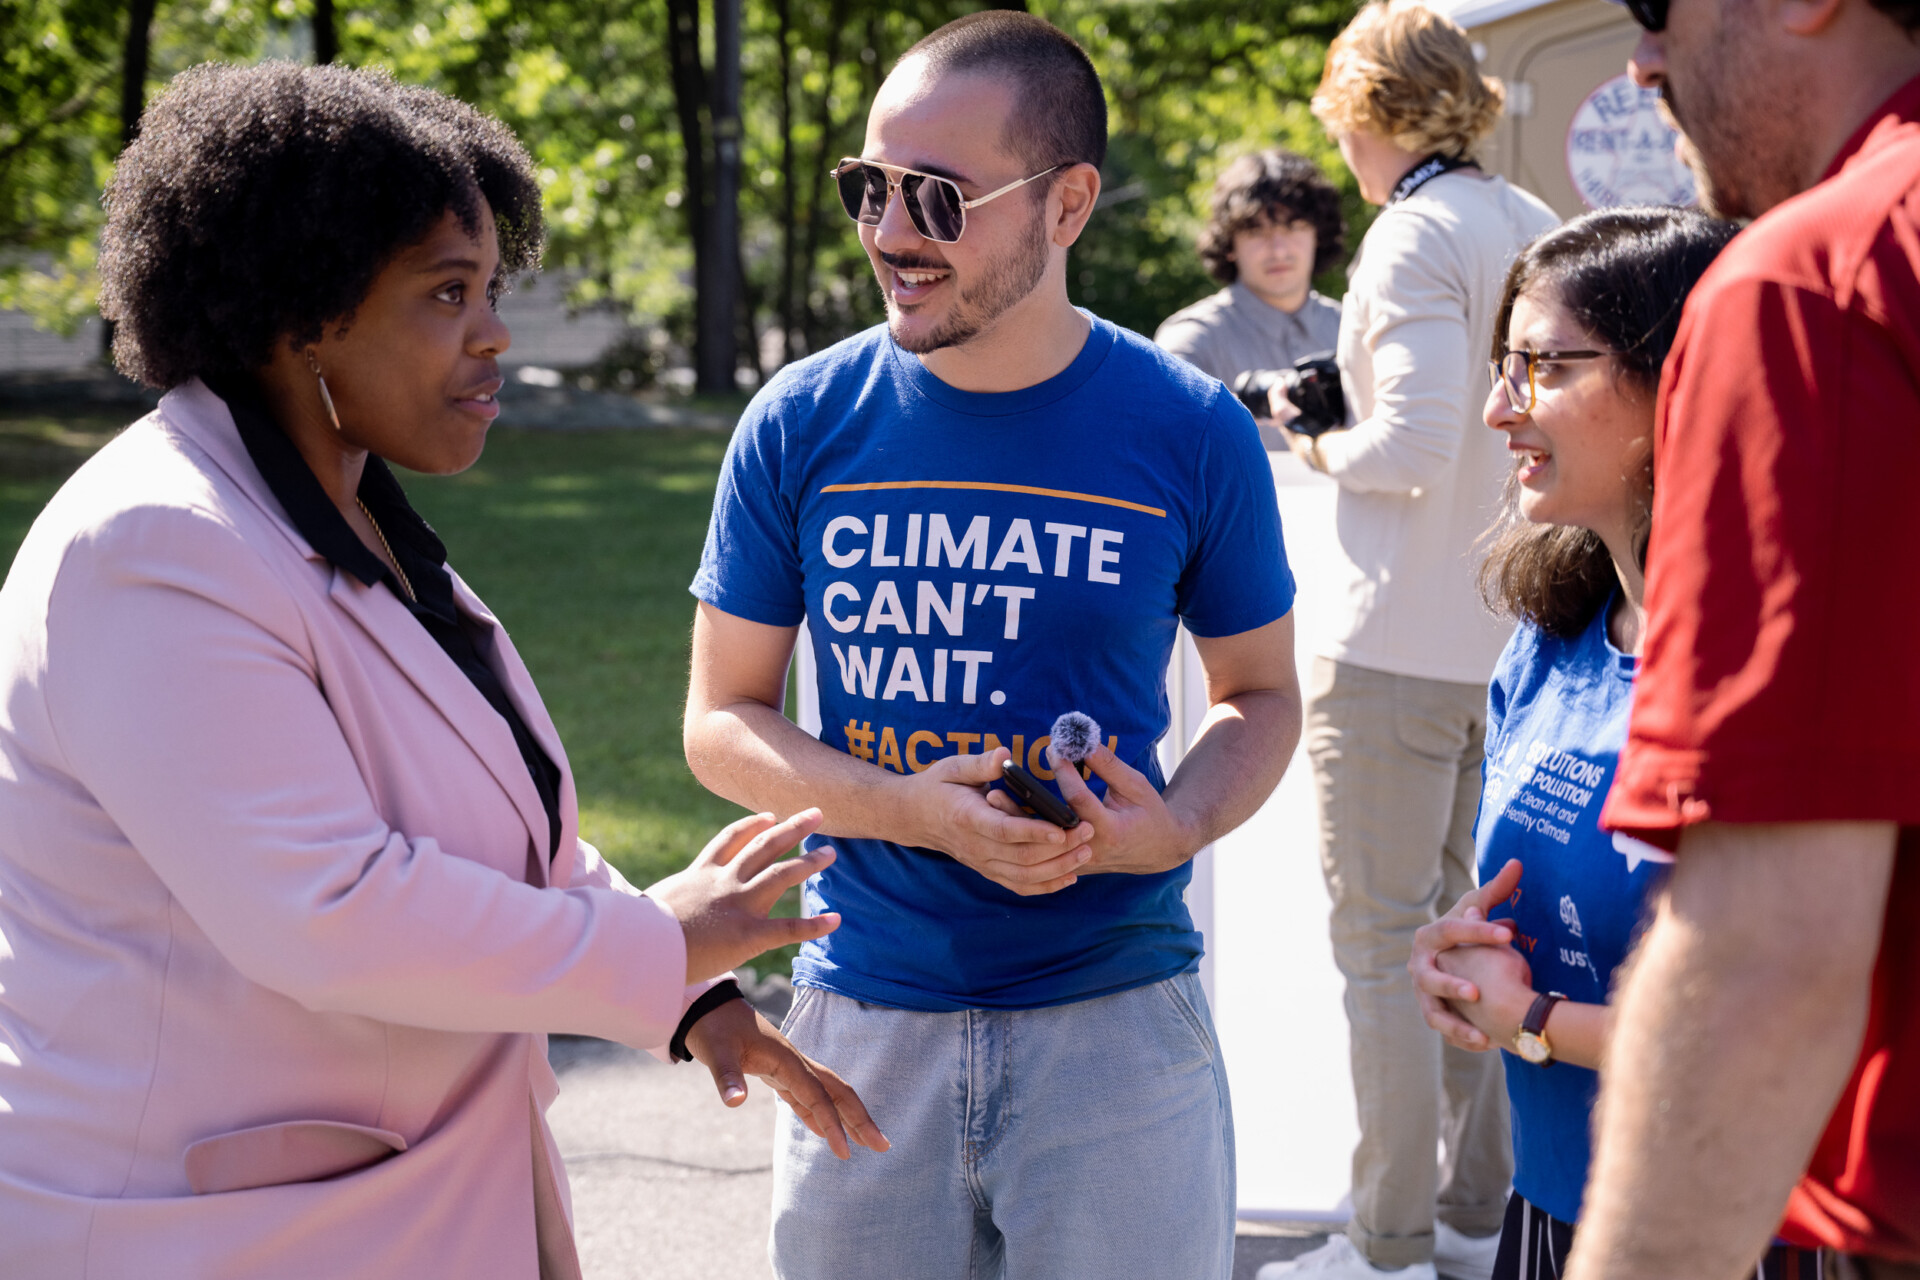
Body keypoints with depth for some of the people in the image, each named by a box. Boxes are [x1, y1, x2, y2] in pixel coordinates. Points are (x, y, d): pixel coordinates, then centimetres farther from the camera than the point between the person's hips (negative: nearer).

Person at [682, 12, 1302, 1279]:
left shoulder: (1191, 432, -5)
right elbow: (722, 719, 3)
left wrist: (1183, 825, -14)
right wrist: (908, 809, -15)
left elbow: (1260, 695, 8)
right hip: (866, 1019, 1)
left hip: (1117, 1018, -1)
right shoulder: (801, 426, -3)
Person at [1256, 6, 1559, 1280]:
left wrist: (1317, 444, -4)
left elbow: (1417, 440, -23)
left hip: (1401, 641, -8)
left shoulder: (1415, 235, -13)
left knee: (1383, 943, -1)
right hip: (1511, 636, 8)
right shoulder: (1535, 229, 10)